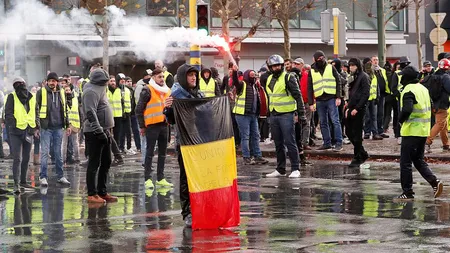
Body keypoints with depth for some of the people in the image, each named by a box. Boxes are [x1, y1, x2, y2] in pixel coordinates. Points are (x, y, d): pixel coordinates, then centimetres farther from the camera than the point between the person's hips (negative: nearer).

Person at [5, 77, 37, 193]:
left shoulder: (32, 98, 11)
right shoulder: (12, 97, -2)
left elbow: (35, 113, 20)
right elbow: (8, 114, -6)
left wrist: (35, 126, 7)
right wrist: (13, 124, -18)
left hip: (28, 131, 5)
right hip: (16, 131, -5)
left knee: (26, 158, 13)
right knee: (17, 158, -12)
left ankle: (23, 182, 24)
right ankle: (16, 184, -14)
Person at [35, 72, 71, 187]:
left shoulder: (61, 93, 11)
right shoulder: (41, 92, -2)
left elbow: (64, 110, 17)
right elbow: (36, 110, -3)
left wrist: (67, 125, 13)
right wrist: (36, 127, -8)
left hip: (58, 127, 4)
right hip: (46, 128, -4)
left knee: (58, 153, 8)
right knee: (45, 152, -3)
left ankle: (60, 176, 14)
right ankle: (43, 177, 1)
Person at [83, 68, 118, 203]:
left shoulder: (99, 90, 19)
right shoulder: (91, 91, -14)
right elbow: (91, 113, -22)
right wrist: (99, 131, -25)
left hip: (104, 132, 10)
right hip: (95, 133, -10)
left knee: (106, 163, 13)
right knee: (94, 164, -6)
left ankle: (102, 192, 19)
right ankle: (92, 194, -3)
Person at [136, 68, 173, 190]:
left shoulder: (167, 91, 13)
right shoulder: (148, 91, -7)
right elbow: (139, 109, -8)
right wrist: (142, 126, -8)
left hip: (164, 124, 7)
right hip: (152, 125, -7)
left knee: (163, 153, 10)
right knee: (150, 152, -4)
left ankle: (160, 178, 17)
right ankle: (147, 179, -1)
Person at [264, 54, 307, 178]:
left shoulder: (288, 78, -8)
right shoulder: (269, 79, 13)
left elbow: (298, 96, -9)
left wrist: (301, 114, -12)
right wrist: (268, 113, 21)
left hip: (286, 115, -7)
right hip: (273, 116, 7)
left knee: (290, 142, -8)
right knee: (278, 144, 11)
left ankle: (295, 169, -4)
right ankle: (280, 169, 18)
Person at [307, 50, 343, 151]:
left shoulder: (331, 68, 3)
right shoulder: (312, 71, 8)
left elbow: (338, 82, 2)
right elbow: (310, 88, 10)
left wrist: (338, 97, -6)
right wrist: (311, 103, 3)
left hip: (331, 99, -3)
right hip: (319, 100, 3)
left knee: (335, 121, -7)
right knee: (323, 123, 7)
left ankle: (339, 143, -6)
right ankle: (327, 143, 15)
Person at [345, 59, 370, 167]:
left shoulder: (363, 77, -8)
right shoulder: (352, 77, 17)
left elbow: (365, 94, -13)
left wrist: (356, 108, -17)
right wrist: (348, 107, 9)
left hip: (359, 109, -8)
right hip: (351, 109, 8)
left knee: (357, 134, -4)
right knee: (348, 132, 9)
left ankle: (357, 158, 4)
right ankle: (363, 154, 22)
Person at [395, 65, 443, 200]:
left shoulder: (408, 91, -15)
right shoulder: (423, 89, 12)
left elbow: (407, 109, -27)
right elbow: (430, 107, 17)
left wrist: (401, 120, -10)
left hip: (411, 131, -8)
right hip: (424, 131, 8)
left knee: (405, 162, 0)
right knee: (419, 160, 17)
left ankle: (407, 192, 1)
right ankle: (434, 182, 1)